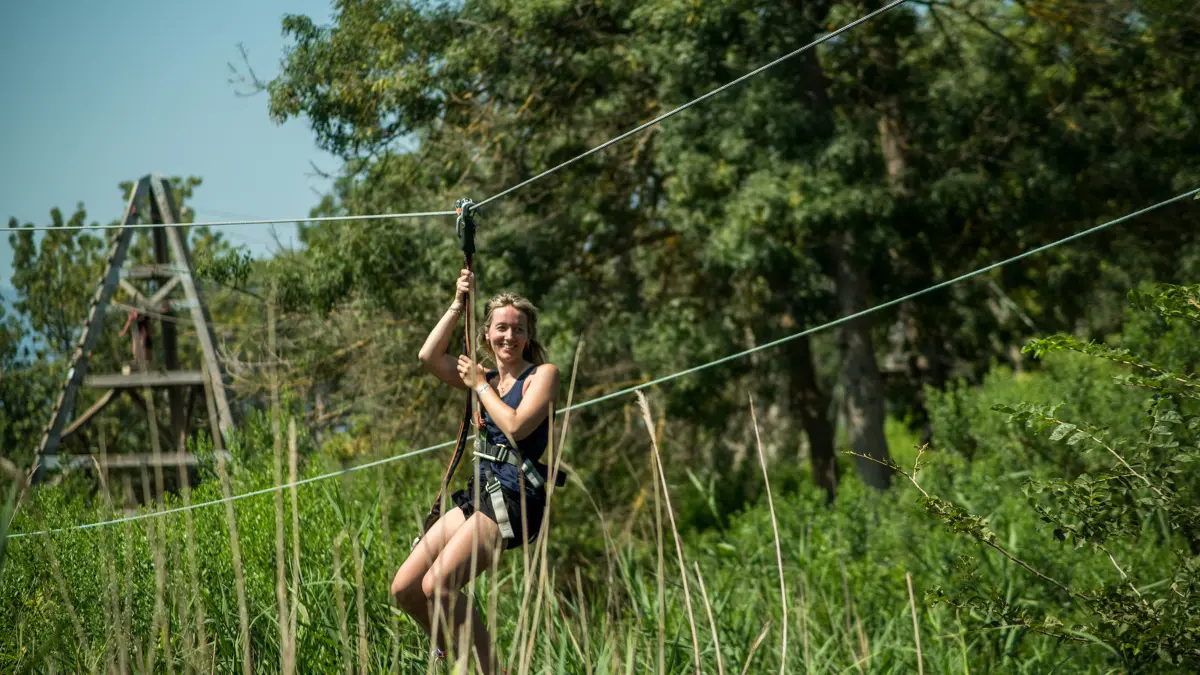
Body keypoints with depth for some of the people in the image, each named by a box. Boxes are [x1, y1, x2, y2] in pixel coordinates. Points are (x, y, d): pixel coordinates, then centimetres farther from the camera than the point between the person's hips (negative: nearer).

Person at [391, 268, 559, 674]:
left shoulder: (542, 375, -1)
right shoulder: (487, 378, 18)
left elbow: (516, 426, -15)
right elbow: (429, 356, 7)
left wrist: (480, 385, -4)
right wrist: (458, 305, 6)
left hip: (514, 499, -8)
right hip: (479, 495, 8)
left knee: (438, 586, -23)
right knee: (404, 589, 2)